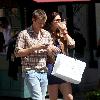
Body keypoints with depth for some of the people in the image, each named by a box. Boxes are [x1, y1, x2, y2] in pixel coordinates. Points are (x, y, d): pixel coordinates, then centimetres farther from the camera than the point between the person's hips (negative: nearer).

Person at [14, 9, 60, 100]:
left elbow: (50, 53, 19)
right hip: (31, 71, -5)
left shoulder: (47, 34, 13)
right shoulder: (24, 34, -2)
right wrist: (34, 48, -13)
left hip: (43, 72, 5)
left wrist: (51, 49, -5)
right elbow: (17, 53, -5)